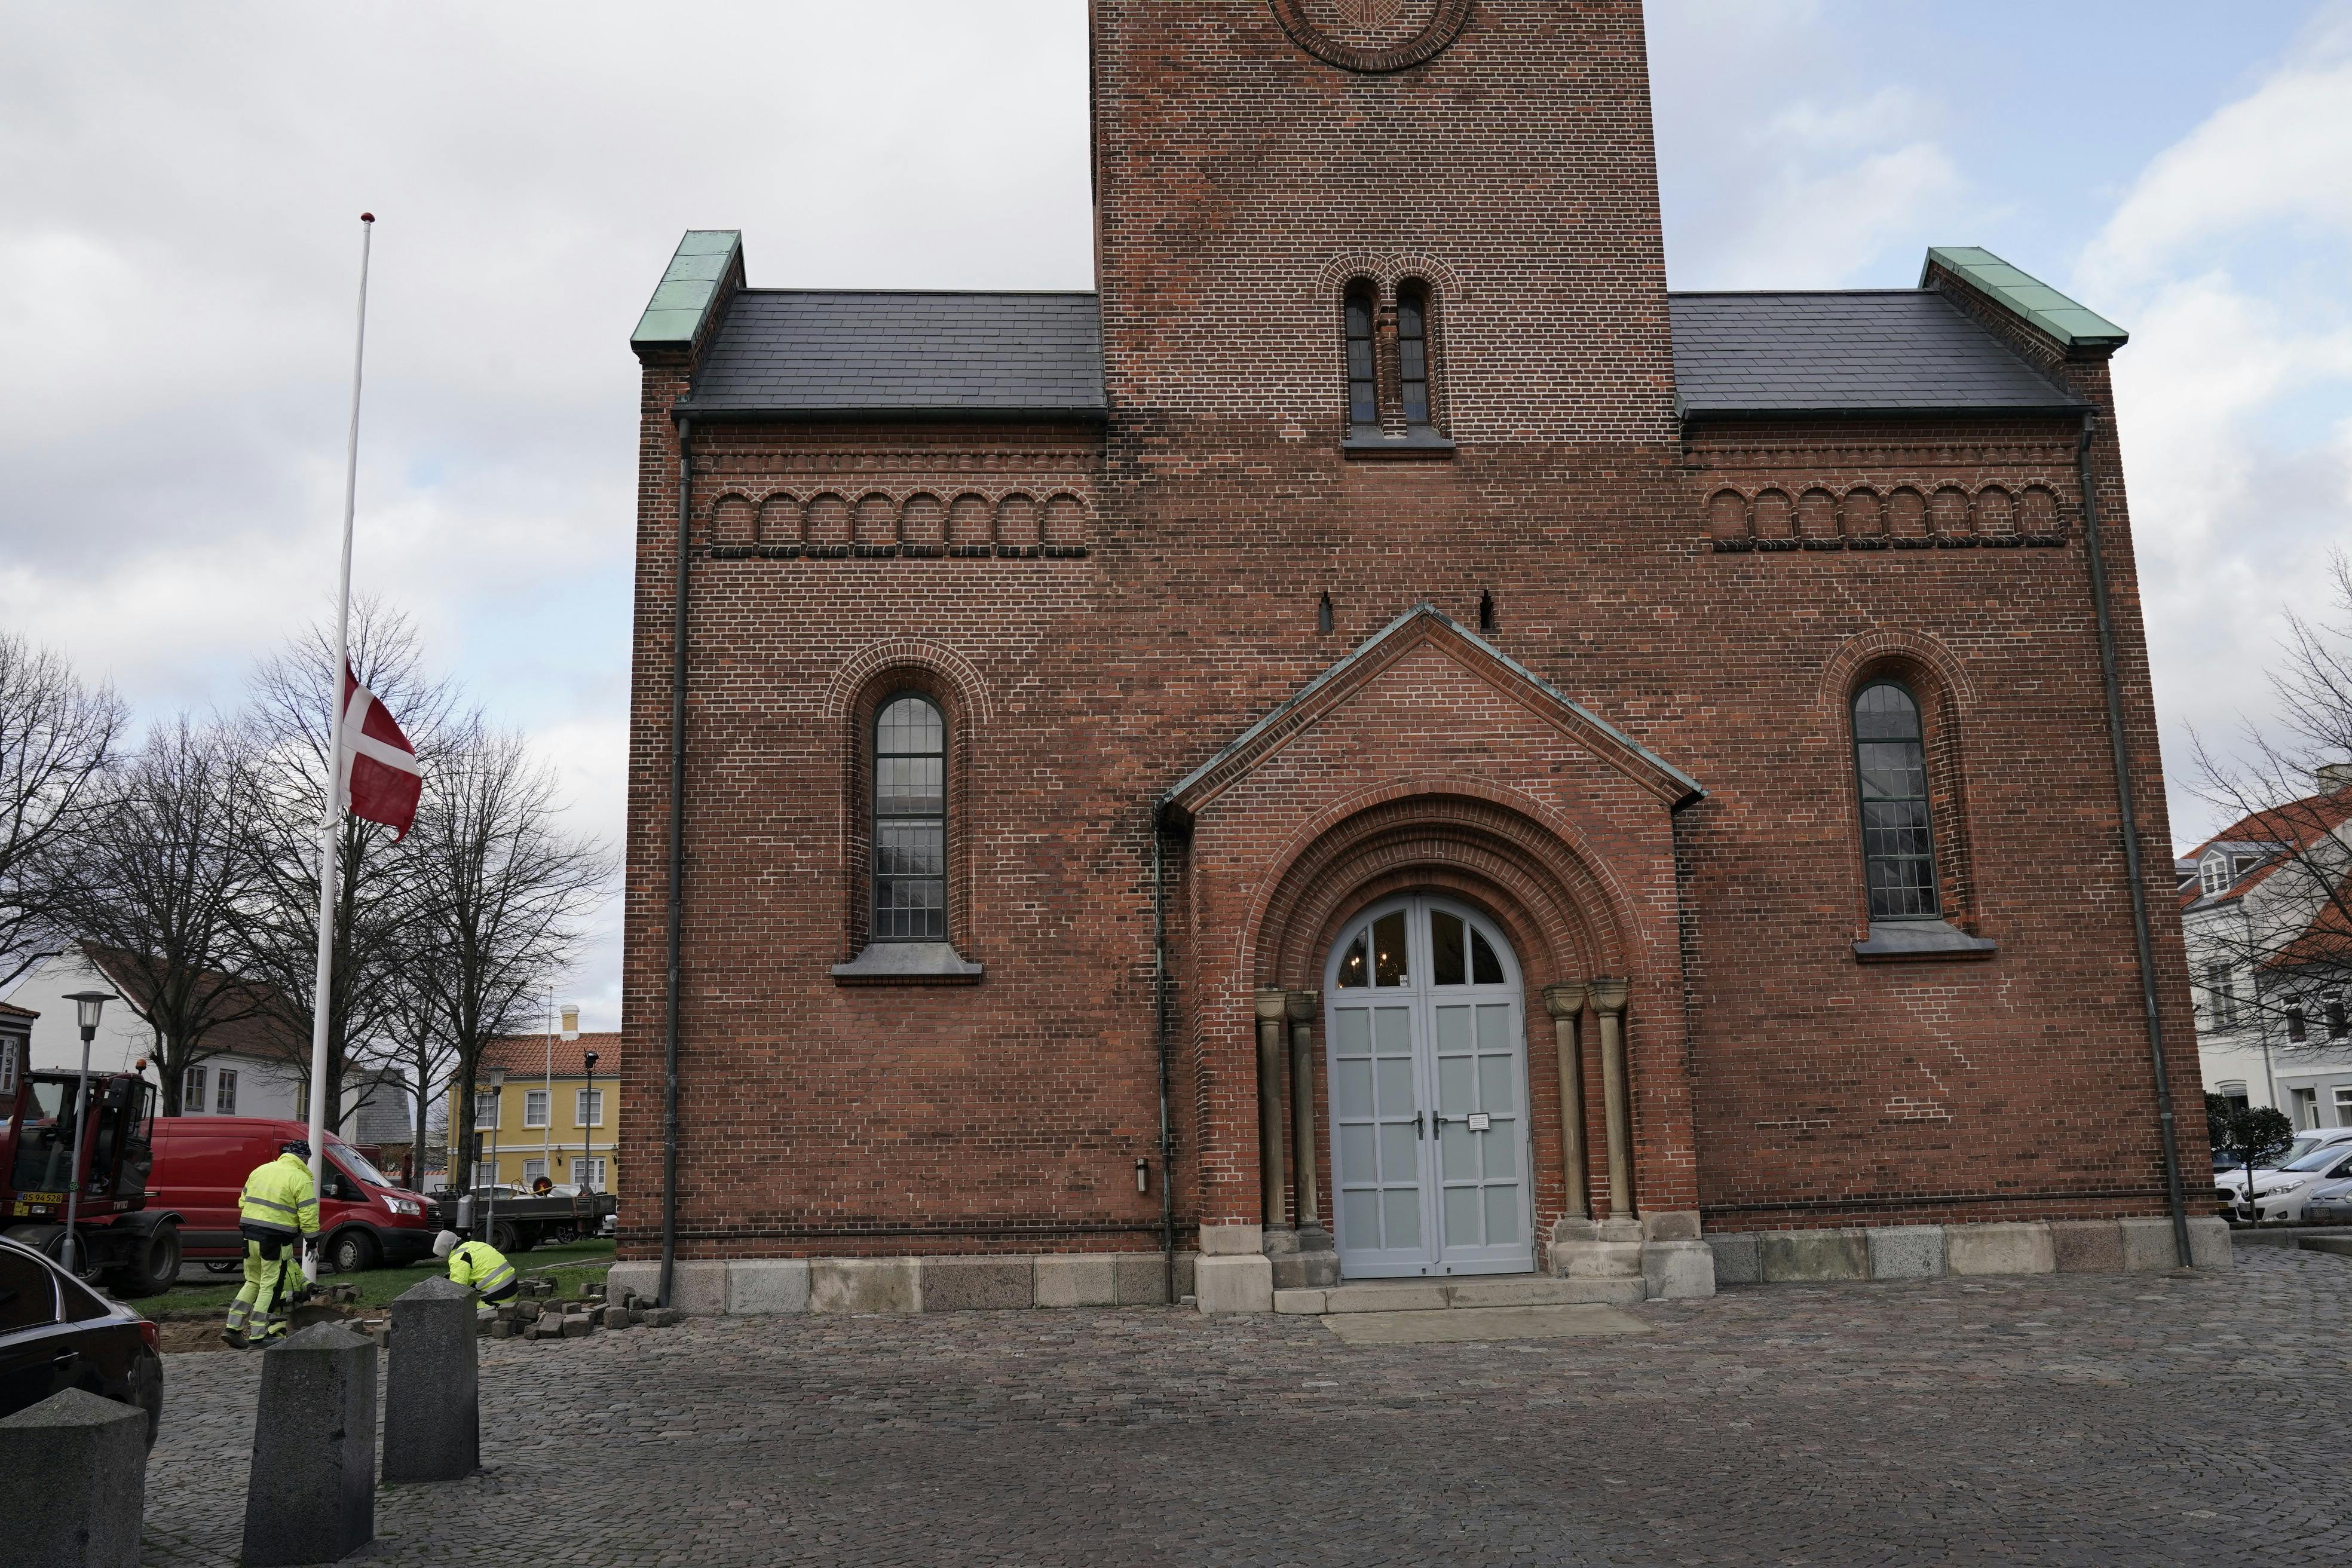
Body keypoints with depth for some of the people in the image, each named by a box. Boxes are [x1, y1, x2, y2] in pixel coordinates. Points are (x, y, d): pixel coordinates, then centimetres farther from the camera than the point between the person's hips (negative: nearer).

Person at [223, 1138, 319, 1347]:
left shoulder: (261, 1170, 13)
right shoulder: (301, 1179, -8)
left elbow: (243, 1202, 18)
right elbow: (308, 1215, -11)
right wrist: (312, 1242, 0)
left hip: (249, 1235, 7)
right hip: (275, 1240, -7)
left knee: (253, 1282, 20)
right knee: (271, 1286, 1)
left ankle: (232, 1328, 17)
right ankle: (257, 1336, 2)